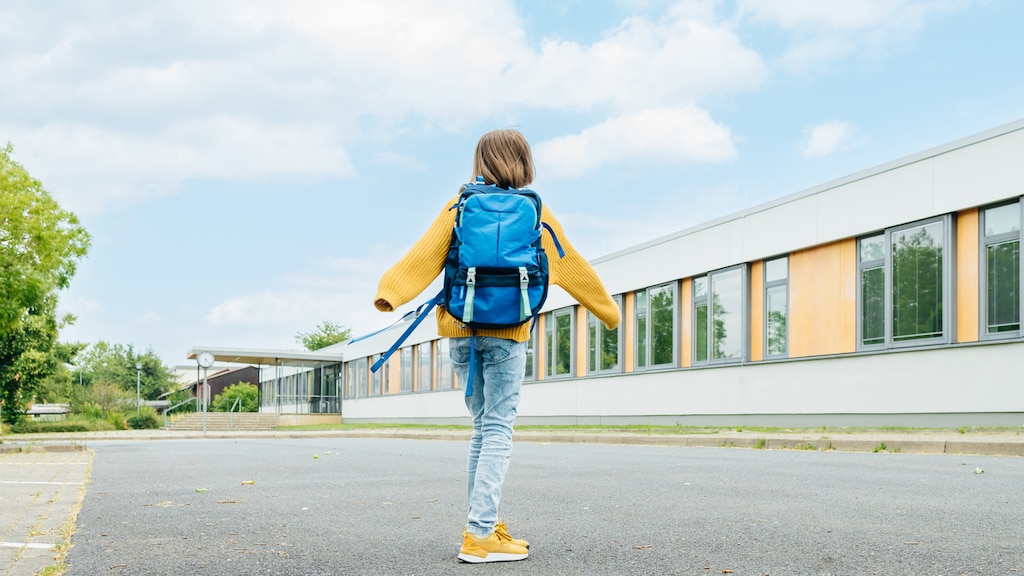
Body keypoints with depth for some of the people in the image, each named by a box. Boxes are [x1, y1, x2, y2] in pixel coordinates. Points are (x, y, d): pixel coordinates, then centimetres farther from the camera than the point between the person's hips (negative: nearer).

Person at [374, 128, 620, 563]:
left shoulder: (460, 206, 6)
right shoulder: (534, 212, 5)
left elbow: (426, 254, -6)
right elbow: (569, 266, 11)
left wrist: (390, 292, -13)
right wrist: (608, 310, 21)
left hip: (461, 329, 3)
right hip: (507, 332, -3)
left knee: (483, 428, 14)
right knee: (498, 431, -3)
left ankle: (482, 524, 17)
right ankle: (480, 534, -10)